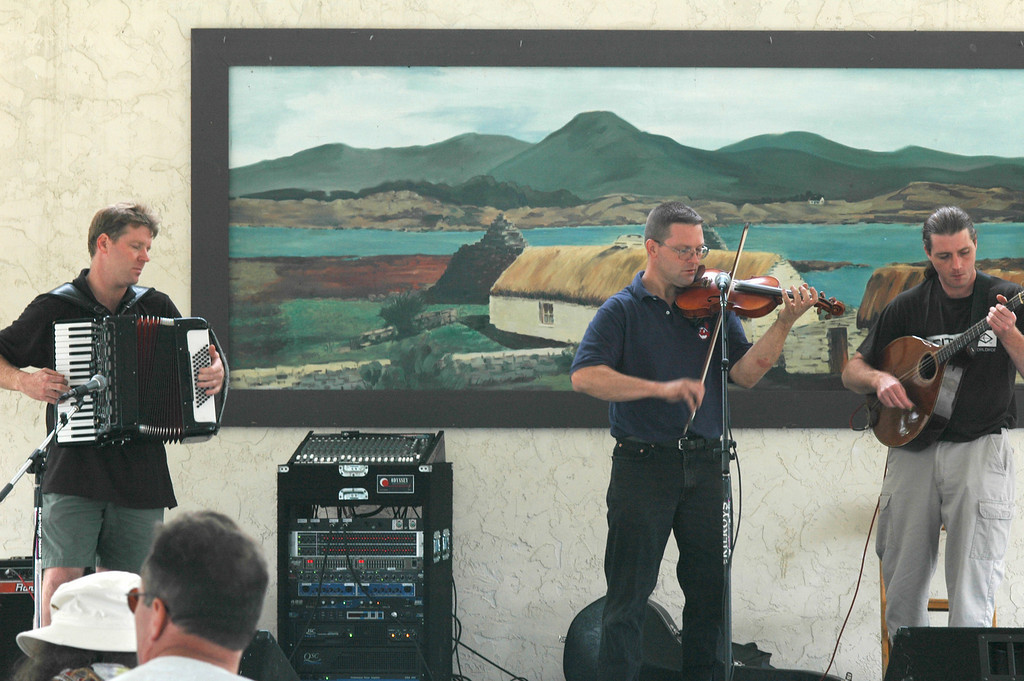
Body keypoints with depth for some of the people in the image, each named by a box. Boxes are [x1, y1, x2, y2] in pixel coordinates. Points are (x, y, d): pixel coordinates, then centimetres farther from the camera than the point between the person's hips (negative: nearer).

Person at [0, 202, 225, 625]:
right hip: (74, 472, -3)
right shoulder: (55, 309, 1)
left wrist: (214, 370, 2)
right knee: (62, 578, -14)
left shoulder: (157, 307, 12)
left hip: (140, 475, 4)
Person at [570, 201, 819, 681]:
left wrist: (784, 323, -15)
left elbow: (745, 373, -1)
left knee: (712, 588, 8)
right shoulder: (623, 311, 0)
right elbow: (584, 376, -14)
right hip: (643, 465, -3)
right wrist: (661, 388, -24)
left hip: (705, 466, 4)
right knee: (629, 594, -2)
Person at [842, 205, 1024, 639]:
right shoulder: (908, 307, 9)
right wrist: (879, 379, -8)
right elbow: (852, 371, 14)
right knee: (902, 582, 3)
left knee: (972, 592, -12)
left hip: (980, 449, -3)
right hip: (913, 451, 3)